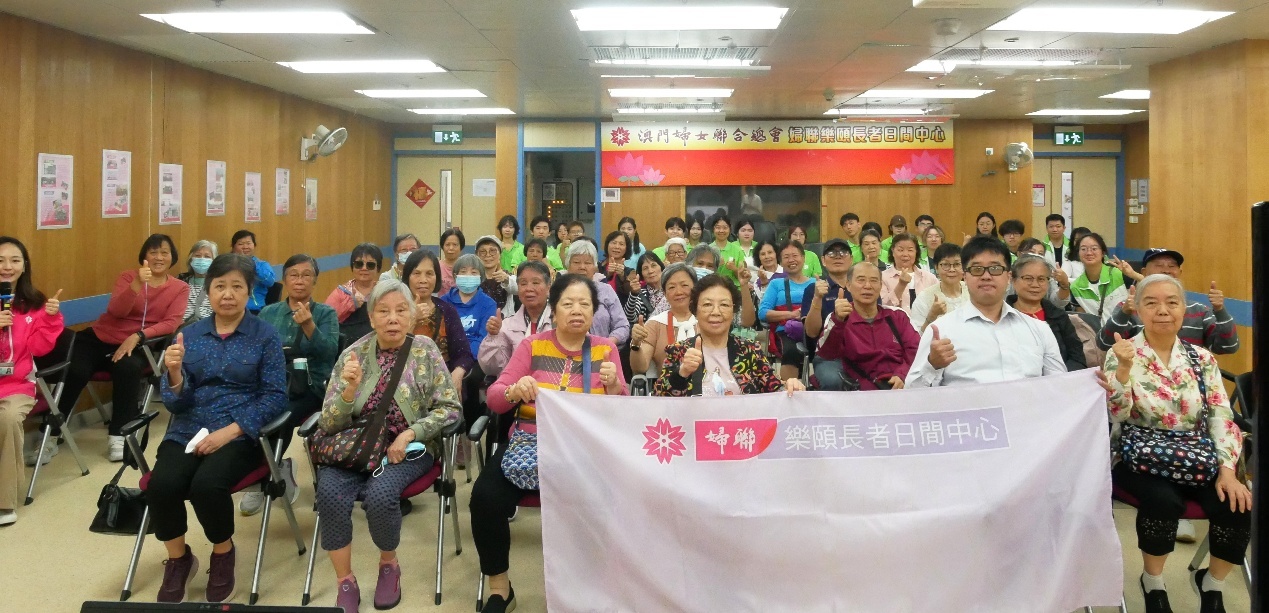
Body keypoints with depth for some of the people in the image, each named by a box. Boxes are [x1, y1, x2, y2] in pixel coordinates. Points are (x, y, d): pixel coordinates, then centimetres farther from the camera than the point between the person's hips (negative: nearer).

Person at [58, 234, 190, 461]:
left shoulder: (180, 288, 3)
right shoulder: (128, 276, 4)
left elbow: (171, 323, -8)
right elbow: (116, 311, -12)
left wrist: (137, 336, -23)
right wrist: (137, 284, -29)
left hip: (136, 345, -1)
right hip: (100, 337, 1)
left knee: (128, 368, -35)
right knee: (74, 371, -26)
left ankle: (118, 436, -26)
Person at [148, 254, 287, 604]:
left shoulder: (265, 336, 1)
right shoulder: (190, 335, 9)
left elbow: (275, 397, -6)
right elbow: (175, 403, 5)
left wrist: (230, 431, -18)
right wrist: (174, 373, -17)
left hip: (240, 433, -3)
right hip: (188, 431, 3)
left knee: (206, 484, -31)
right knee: (162, 485, -26)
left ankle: (223, 554, 2)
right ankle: (178, 560, 5)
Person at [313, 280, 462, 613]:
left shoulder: (425, 350, -3)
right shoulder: (354, 354, -1)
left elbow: (449, 408, -4)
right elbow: (328, 424, -2)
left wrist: (410, 434, -18)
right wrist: (349, 389, -21)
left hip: (409, 447, -1)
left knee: (380, 493, -30)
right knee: (330, 491, -27)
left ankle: (389, 565, 0)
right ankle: (345, 582, -9)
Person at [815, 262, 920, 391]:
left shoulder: (897, 316, 18)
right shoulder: (837, 319, 7)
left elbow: (915, 349, 8)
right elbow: (826, 355, -10)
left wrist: (903, 375, -11)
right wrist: (838, 320, -27)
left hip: (904, 385, 2)